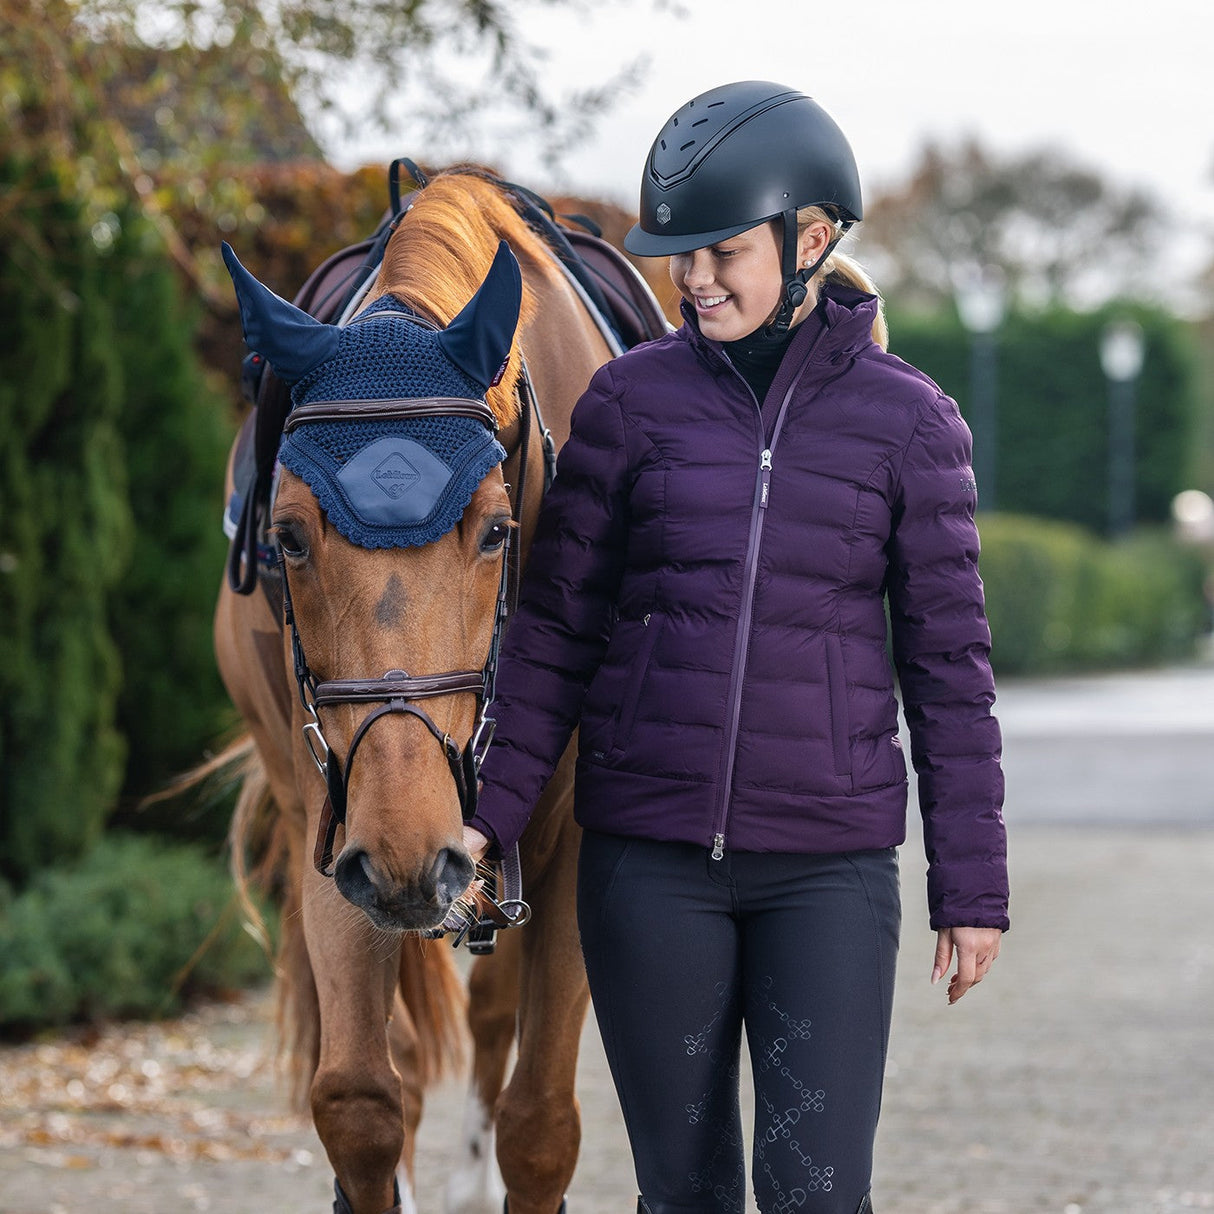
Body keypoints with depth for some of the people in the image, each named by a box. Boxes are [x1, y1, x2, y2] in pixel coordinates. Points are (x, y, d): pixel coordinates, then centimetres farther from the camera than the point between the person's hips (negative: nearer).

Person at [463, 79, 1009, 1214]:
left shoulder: (909, 422, 0)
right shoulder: (633, 398, 1)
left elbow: (946, 663, 3)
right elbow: (557, 623, 7)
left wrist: (972, 888, 2)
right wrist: (490, 812, 1)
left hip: (829, 863, -1)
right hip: (650, 854, 1)